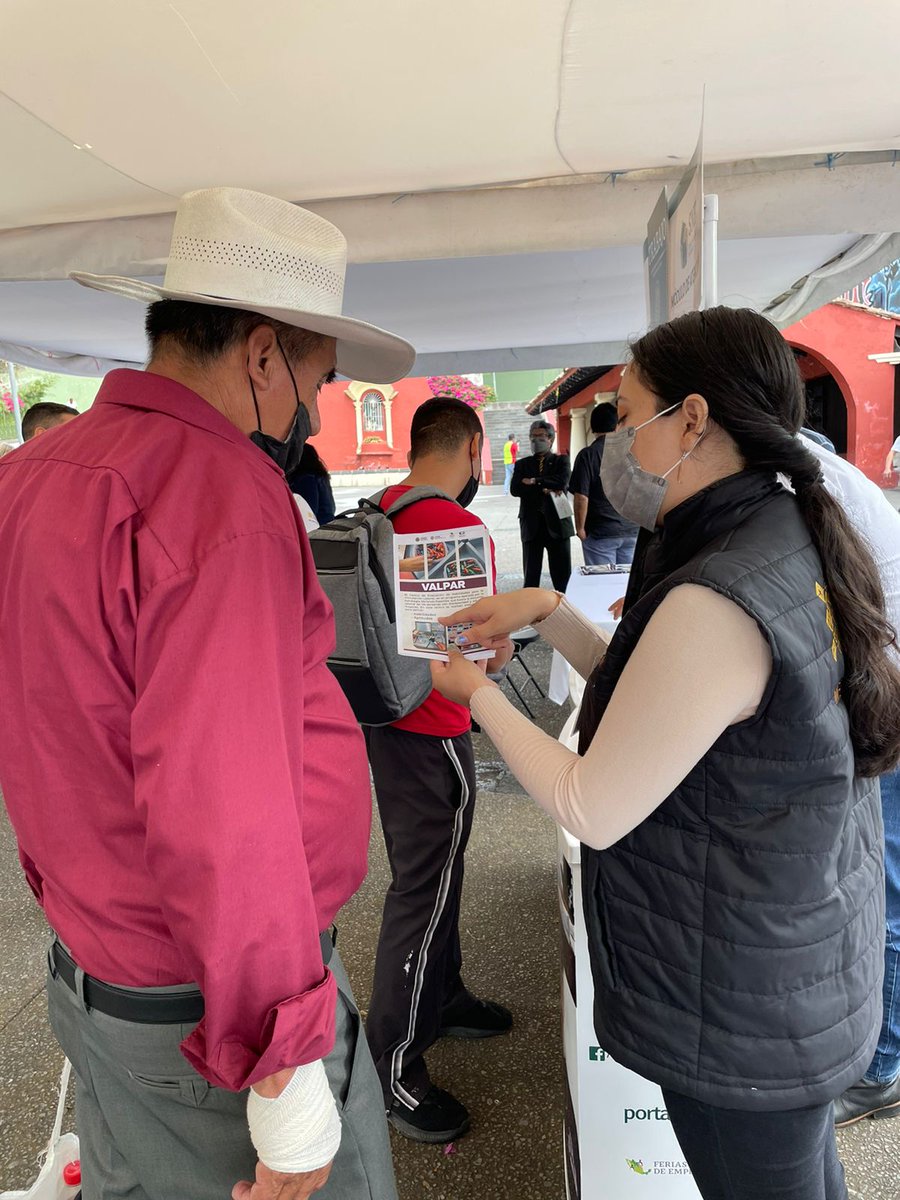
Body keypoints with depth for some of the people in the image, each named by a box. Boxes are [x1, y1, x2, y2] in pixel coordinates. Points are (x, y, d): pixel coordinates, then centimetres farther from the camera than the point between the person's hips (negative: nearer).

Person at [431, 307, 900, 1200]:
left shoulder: (716, 602, -32)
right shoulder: (792, 542, -2)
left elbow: (593, 811, -22)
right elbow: (650, 694, 7)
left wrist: (478, 695, -11)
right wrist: (547, 611, 2)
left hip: (738, 1013, -8)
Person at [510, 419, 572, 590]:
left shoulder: (561, 460, 8)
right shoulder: (522, 464, 12)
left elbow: (562, 482, -13)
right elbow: (515, 489, -6)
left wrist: (534, 481, -10)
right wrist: (544, 489, -14)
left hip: (557, 524, -1)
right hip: (531, 526, 1)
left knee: (563, 577, 3)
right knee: (531, 576, 3)